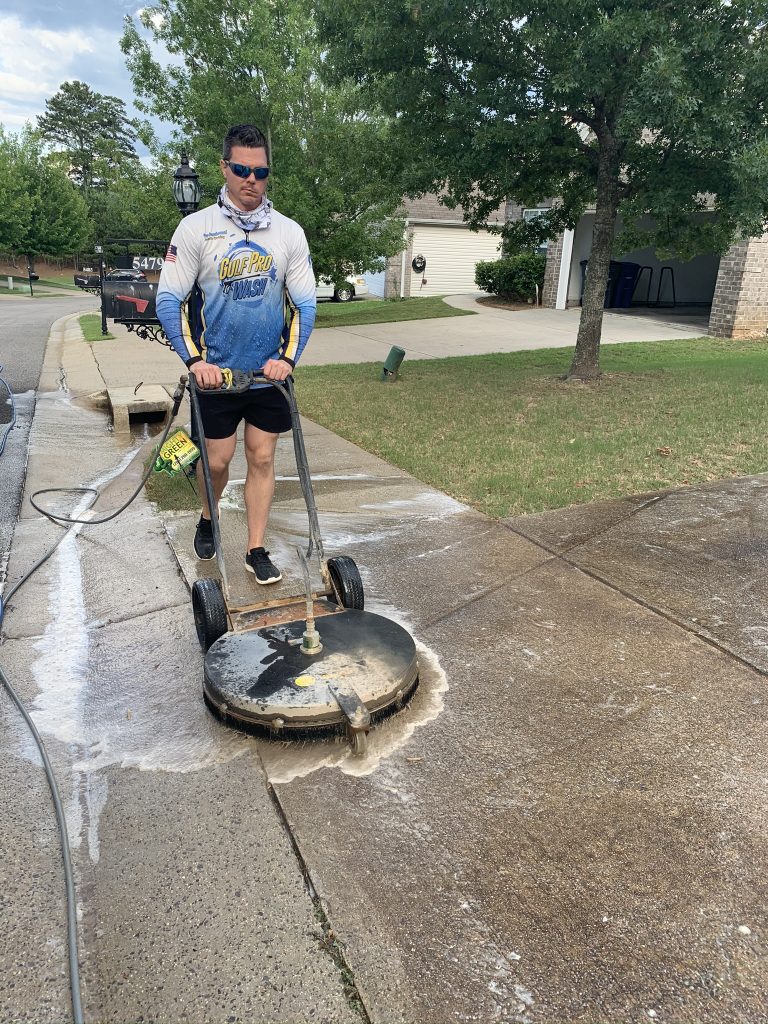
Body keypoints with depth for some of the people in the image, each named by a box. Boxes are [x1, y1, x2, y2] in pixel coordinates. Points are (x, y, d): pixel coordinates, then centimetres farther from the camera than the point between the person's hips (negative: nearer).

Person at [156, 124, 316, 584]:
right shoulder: (196, 228, -4)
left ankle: (256, 550, 16)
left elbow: (305, 303, 1)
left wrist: (288, 358, -12)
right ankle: (209, 518, 37)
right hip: (216, 373, -1)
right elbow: (169, 299, -6)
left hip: (269, 373, 2)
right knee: (217, 460, 5)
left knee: (262, 458, 5)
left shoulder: (289, 232, 1)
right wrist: (194, 360, -17)